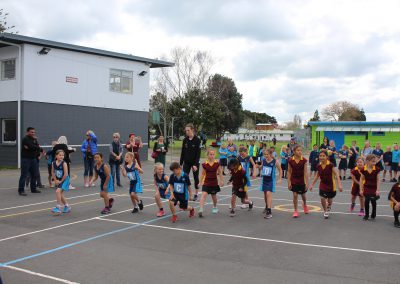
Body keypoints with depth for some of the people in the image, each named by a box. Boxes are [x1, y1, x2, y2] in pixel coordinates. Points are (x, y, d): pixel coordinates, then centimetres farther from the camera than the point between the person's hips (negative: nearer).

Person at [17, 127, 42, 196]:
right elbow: (32, 146, -22)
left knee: (34, 175, 11)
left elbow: (38, 148, 1)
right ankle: (21, 190, -5)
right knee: (24, 175, -7)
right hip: (26, 159, -7)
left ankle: (33, 189, 22)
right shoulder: (25, 139, -9)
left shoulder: (35, 140, 14)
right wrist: (37, 147, -4)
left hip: (33, 159, 7)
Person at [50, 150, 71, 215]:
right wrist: (55, 180, -3)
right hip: (58, 180, 7)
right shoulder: (53, 163, -4)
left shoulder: (64, 163, -18)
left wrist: (61, 181, -14)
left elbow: (66, 174, -20)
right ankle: (67, 206, 34)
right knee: (60, 194, 16)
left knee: (58, 191, -22)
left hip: (64, 180, -7)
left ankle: (58, 208, -14)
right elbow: (53, 172, 5)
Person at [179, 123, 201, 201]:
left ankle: (196, 194, 21)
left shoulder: (197, 140, -12)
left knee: (196, 178, 9)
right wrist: (180, 163, 4)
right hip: (186, 162, 4)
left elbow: (198, 153, -14)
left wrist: (195, 164, -19)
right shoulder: (185, 140, 2)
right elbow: (182, 152, 7)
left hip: (195, 162, -3)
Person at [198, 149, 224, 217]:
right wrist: (200, 182, 6)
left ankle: (215, 207, 42)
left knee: (214, 196, 16)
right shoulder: (204, 164, -7)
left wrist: (221, 181, 2)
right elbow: (203, 174, 4)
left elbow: (220, 173, 4)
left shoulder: (217, 164, -6)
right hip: (206, 183, -1)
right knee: (204, 194, -15)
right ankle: (201, 210, -19)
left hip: (214, 183, 1)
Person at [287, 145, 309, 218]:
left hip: (302, 181, 0)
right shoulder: (290, 161, -9)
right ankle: (295, 211, 9)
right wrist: (289, 182, -6)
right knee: (295, 195, -3)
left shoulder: (304, 160, -11)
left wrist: (307, 182, -11)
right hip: (294, 181, 0)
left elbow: (305, 172, -9)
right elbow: (289, 172, -2)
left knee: (303, 195, 16)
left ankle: (305, 205, 47)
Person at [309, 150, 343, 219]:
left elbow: (336, 174, -21)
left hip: (331, 185, -2)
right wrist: (312, 184, 12)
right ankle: (325, 211, 16)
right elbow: (317, 176, 8)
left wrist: (339, 185, -30)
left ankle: (328, 207, 51)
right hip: (323, 184, 2)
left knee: (330, 200, 15)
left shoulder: (330, 165, -20)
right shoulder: (319, 166, -7)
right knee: (322, 198, -12)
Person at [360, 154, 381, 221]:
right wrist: (361, 189, 0)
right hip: (367, 187, 0)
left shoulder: (376, 169, -11)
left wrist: (378, 190, -11)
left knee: (373, 201, 4)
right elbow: (361, 179, 1)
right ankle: (366, 215, 15)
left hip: (374, 188, 0)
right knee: (366, 200, -3)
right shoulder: (363, 169, -9)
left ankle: (373, 214, 27)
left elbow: (378, 180, -8)